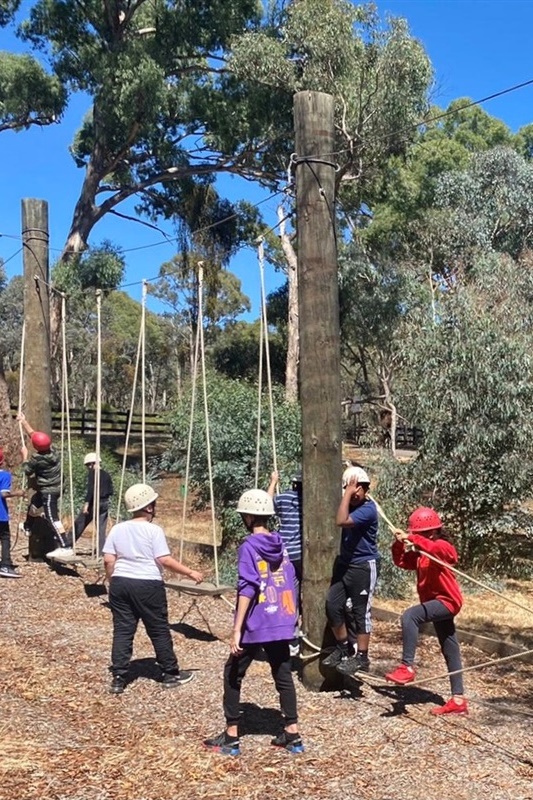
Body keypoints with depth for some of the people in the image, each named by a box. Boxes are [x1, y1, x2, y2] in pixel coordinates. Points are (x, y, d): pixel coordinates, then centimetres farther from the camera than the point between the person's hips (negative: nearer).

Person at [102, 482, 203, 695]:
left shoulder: (117, 529, 5)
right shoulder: (154, 530, -9)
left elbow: (108, 560, 3)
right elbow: (164, 560, -14)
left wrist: (113, 582, 16)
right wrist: (190, 572, -7)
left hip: (121, 583, 5)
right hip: (148, 585, -4)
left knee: (122, 631, 8)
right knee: (159, 630, 8)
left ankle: (118, 678, 7)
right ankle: (171, 674, 20)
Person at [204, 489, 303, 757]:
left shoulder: (249, 547, -12)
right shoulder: (281, 545, 7)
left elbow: (247, 590, -19)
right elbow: (290, 584, 12)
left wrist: (237, 629, -18)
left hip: (255, 626, -6)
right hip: (281, 625, 6)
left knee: (233, 675, 8)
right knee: (283, 676, 14)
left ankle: (231, 737, 12)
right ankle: (292, 734, 16)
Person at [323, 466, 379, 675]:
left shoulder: (368, 509, -19)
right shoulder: (351, 506, 6)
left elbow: (341, 521, -32)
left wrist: (349, 493, -27)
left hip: (364, 566, -8)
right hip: (344, 563, 8)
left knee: (361, 611, 0)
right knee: (332, 605, 5)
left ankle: (361, 658, 11)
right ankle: (343, 648, 24)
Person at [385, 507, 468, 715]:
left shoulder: (443, 547, -14)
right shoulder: (420, 554, 13)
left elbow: (432, 548, -37)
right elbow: (401, 562, 11)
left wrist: (411, 539, -43)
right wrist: (399, 543, -4)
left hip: (446, 601, -10)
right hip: (437, 602, 10)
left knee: (409, 616, -28)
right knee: (450, 653, 11)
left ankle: (407, 667, -25)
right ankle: (458, 699, 16)